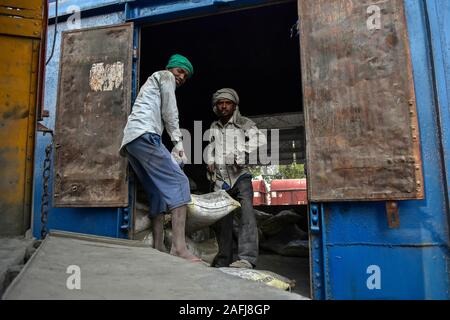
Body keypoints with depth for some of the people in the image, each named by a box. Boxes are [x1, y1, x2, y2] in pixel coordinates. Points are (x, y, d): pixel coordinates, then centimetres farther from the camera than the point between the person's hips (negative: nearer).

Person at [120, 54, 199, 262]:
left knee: (158, 192, 4)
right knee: (178, 182, -17)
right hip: (144, 134, -9)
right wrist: (178, 141, 4)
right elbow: (169, 113, 3)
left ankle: (158, 250, -5)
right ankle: (179, 247, -30)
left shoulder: (152, 82, 39)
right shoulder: (165, 76, 14)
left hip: (130, 140, 10)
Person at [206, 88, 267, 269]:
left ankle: (247, 258, -31)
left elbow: (260, 139, -17)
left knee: (246, 210, -25)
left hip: (240, 176, -4)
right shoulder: (214, 127, 14)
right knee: (221, 219, 5)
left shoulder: (244, 123, 0)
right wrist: (210, 162, 12)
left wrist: (243, 153, -30)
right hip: (221, 179, 5)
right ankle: (223, 262, 17)